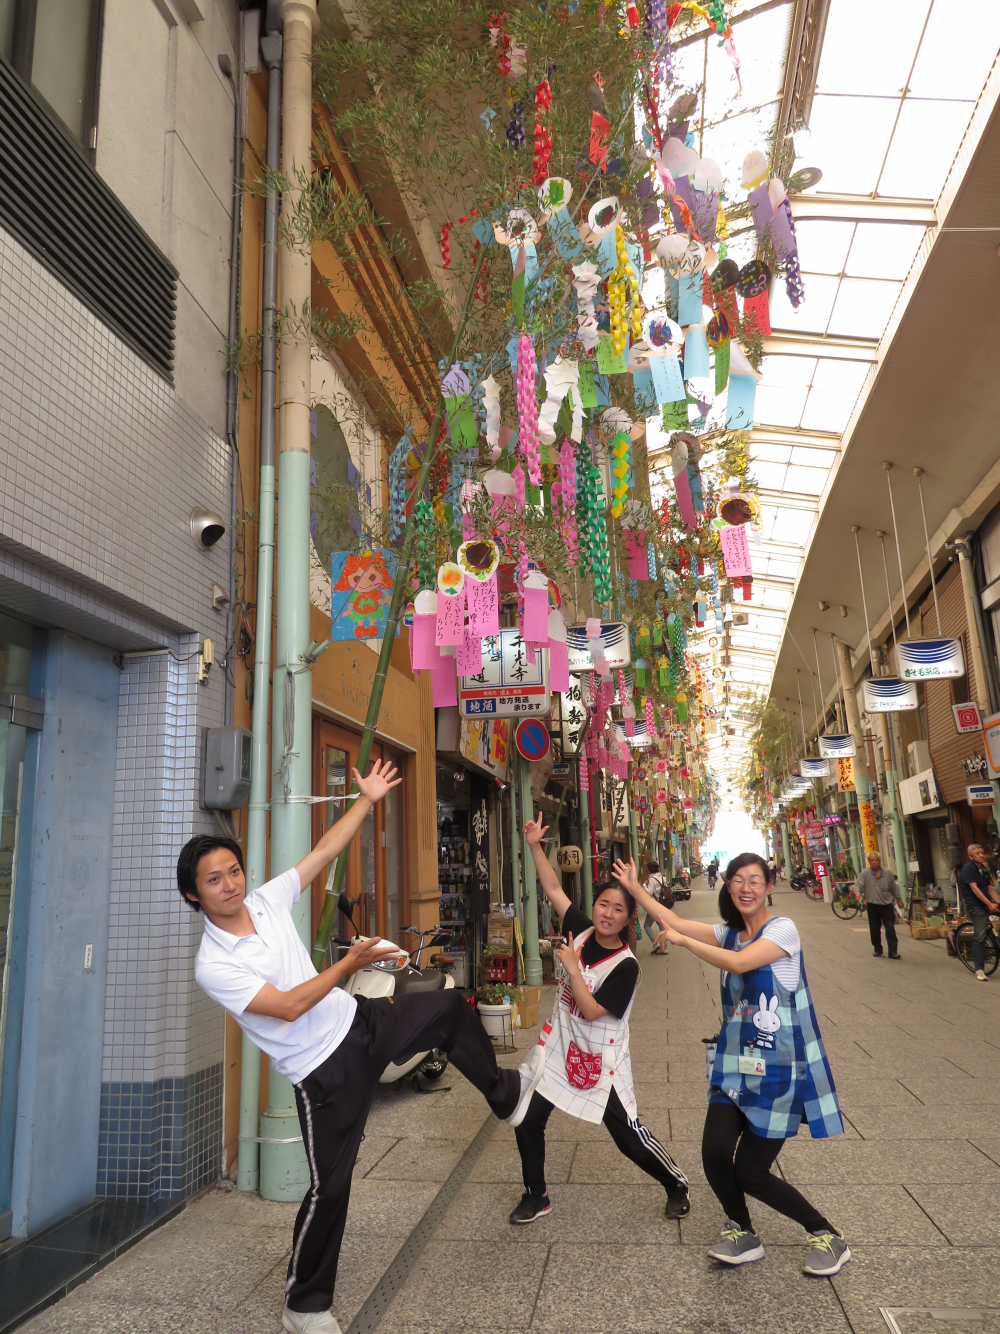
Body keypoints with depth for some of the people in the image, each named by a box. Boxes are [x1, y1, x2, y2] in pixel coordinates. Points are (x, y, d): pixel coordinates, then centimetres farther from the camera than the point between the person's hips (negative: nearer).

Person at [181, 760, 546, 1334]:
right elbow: (287, 1007, -26)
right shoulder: (212, 967, -19)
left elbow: (324, 851, 1)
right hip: (324, 1069, -6)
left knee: (451, 1008, 10)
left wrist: (367, 800, -1)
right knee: (330, 1185, -1)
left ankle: (506, 1093, 34)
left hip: (358, 1019, 6)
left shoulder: (268, 900, -4)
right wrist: (351, 963, -27)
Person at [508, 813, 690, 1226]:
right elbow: (553, 890, 0)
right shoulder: (581, 931, -5)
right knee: (527, 1119, 6)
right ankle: (536, 1196, 28)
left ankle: (677, 1185, 30)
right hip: (561, 1048, 6)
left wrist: (571, 967, -24)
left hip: (601, 1060, -5)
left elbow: (592, 1011, -25)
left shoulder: (626, 965, -21)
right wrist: (535, 846, -7)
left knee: (630, 1138, 2)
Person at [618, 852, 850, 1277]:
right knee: (715, 1153, -9)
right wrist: (634, 887, 5)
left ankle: (828, 1237, 23)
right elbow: (674, 921, 8)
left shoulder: (782, 929, -13)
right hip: (735, 1064, 6)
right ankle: (742, 1234, 20)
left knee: (750, 1173, -1)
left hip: (779, 1069, -6)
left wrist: (683, 940, -17)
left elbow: (739, 962, -27)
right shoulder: (729, 933, 8)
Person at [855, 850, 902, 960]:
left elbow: (894, 887, 14)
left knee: (890, 928, -4)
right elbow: (858, 884, -9)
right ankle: (877, 950, 22)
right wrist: (858, 892, -30)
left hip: (887, 905, 1)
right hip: (873, 906, -1)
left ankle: (893, 951, -1)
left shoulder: (887, 872, 4)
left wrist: (899, 900, 20)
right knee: (874, 930, 6)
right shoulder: (865, 873, -3)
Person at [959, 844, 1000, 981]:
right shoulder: (967, 868, -6)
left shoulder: (985, 870, 17)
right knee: (980, 936, -12)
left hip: (987, 905, 7)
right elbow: (974, 888, -14)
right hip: (976, 906, -7)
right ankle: (979, 969, -9)